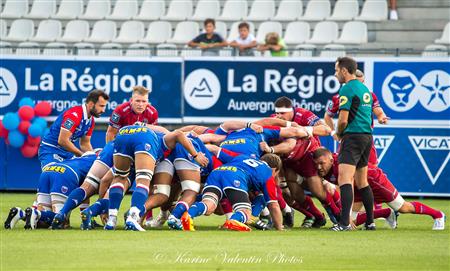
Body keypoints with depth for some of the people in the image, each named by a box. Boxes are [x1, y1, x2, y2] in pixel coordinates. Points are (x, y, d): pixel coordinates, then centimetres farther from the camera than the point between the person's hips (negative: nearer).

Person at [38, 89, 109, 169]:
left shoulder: (90, 121, 4)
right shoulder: (74, 115, -24)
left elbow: (85, 143, 15)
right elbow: (62, 140, -28)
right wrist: (83, 155, -19)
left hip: (67, 153, 9)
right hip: (50, 150, -9)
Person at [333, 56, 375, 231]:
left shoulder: (347, 89, -10)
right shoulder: (365, 89, 18)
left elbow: (343, 119, -16)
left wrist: (338, 134, 4)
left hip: (353, 136, -9)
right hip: (367, 136, 9)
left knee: (344, 179, -16)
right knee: (362, 182, 17)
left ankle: (345, 222, -27)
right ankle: (370, 222, 18)